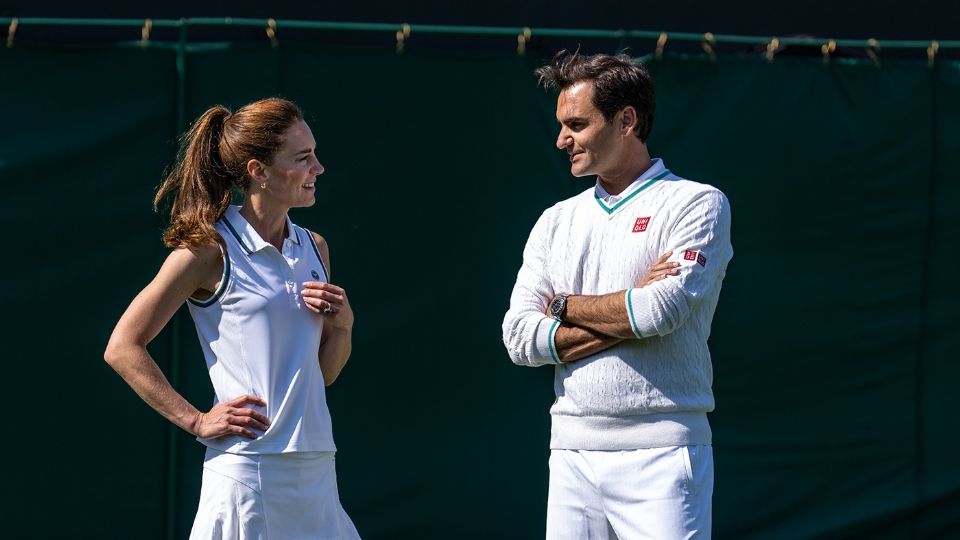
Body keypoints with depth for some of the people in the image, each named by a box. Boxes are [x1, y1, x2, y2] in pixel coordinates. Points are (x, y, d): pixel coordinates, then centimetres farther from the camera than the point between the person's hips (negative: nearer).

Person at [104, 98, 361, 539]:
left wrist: (342, 325, 1)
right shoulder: (210, 251, -6)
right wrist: (197, 421, -9)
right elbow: (122, 347, -5)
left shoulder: (315, 249, 14)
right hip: (250, 470, -6)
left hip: (317, 470, 7)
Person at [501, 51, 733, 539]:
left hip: (659, 456, -5)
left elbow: (662, 312, -16)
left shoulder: (697, 204, 0)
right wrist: (627, 317, -7)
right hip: (572, 455, 5)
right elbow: (520, 338, 4)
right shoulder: (556, 222, 16)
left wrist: (564, 306, 0)